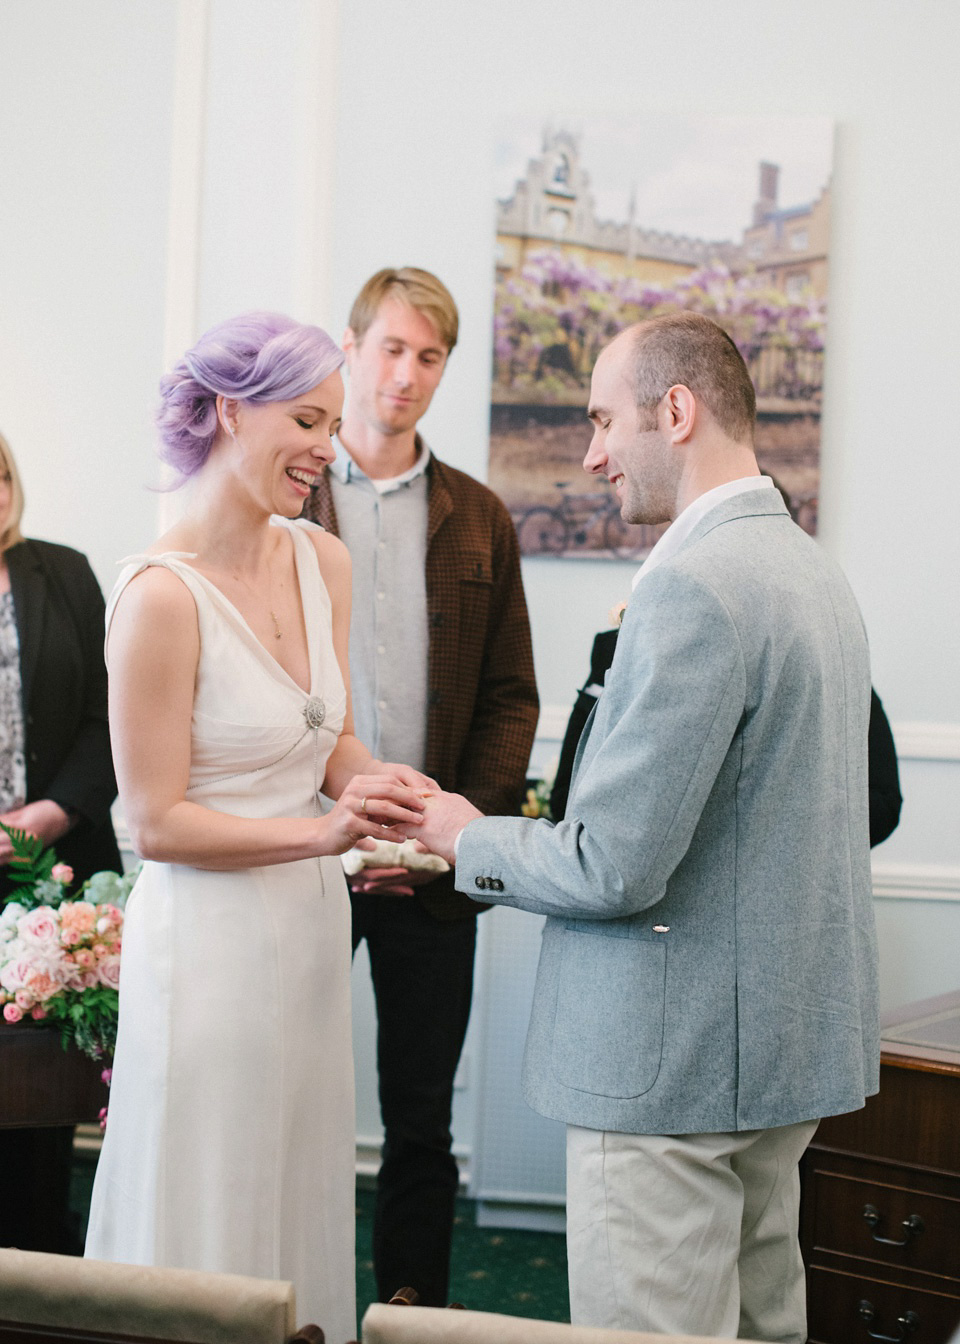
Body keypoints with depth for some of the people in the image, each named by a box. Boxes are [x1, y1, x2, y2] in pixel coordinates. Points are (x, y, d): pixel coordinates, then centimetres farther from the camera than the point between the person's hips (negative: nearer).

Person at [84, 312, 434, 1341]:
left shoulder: (322, 562, 4)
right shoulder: (161, 595, -18)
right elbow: (156, 823, -16)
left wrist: (367, 783, -8)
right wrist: (321, 833, -23)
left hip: (313, 924, 7)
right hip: (212, 938, -7)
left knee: (301, 1206, 19)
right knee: (209, 1223, 8)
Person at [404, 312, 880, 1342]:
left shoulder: (693, 585, -21)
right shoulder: (814, 570, 11)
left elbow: (617, 867, -23)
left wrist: (471, 840, -4)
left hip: (676, 1060, -10)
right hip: (788, 1041, 10)